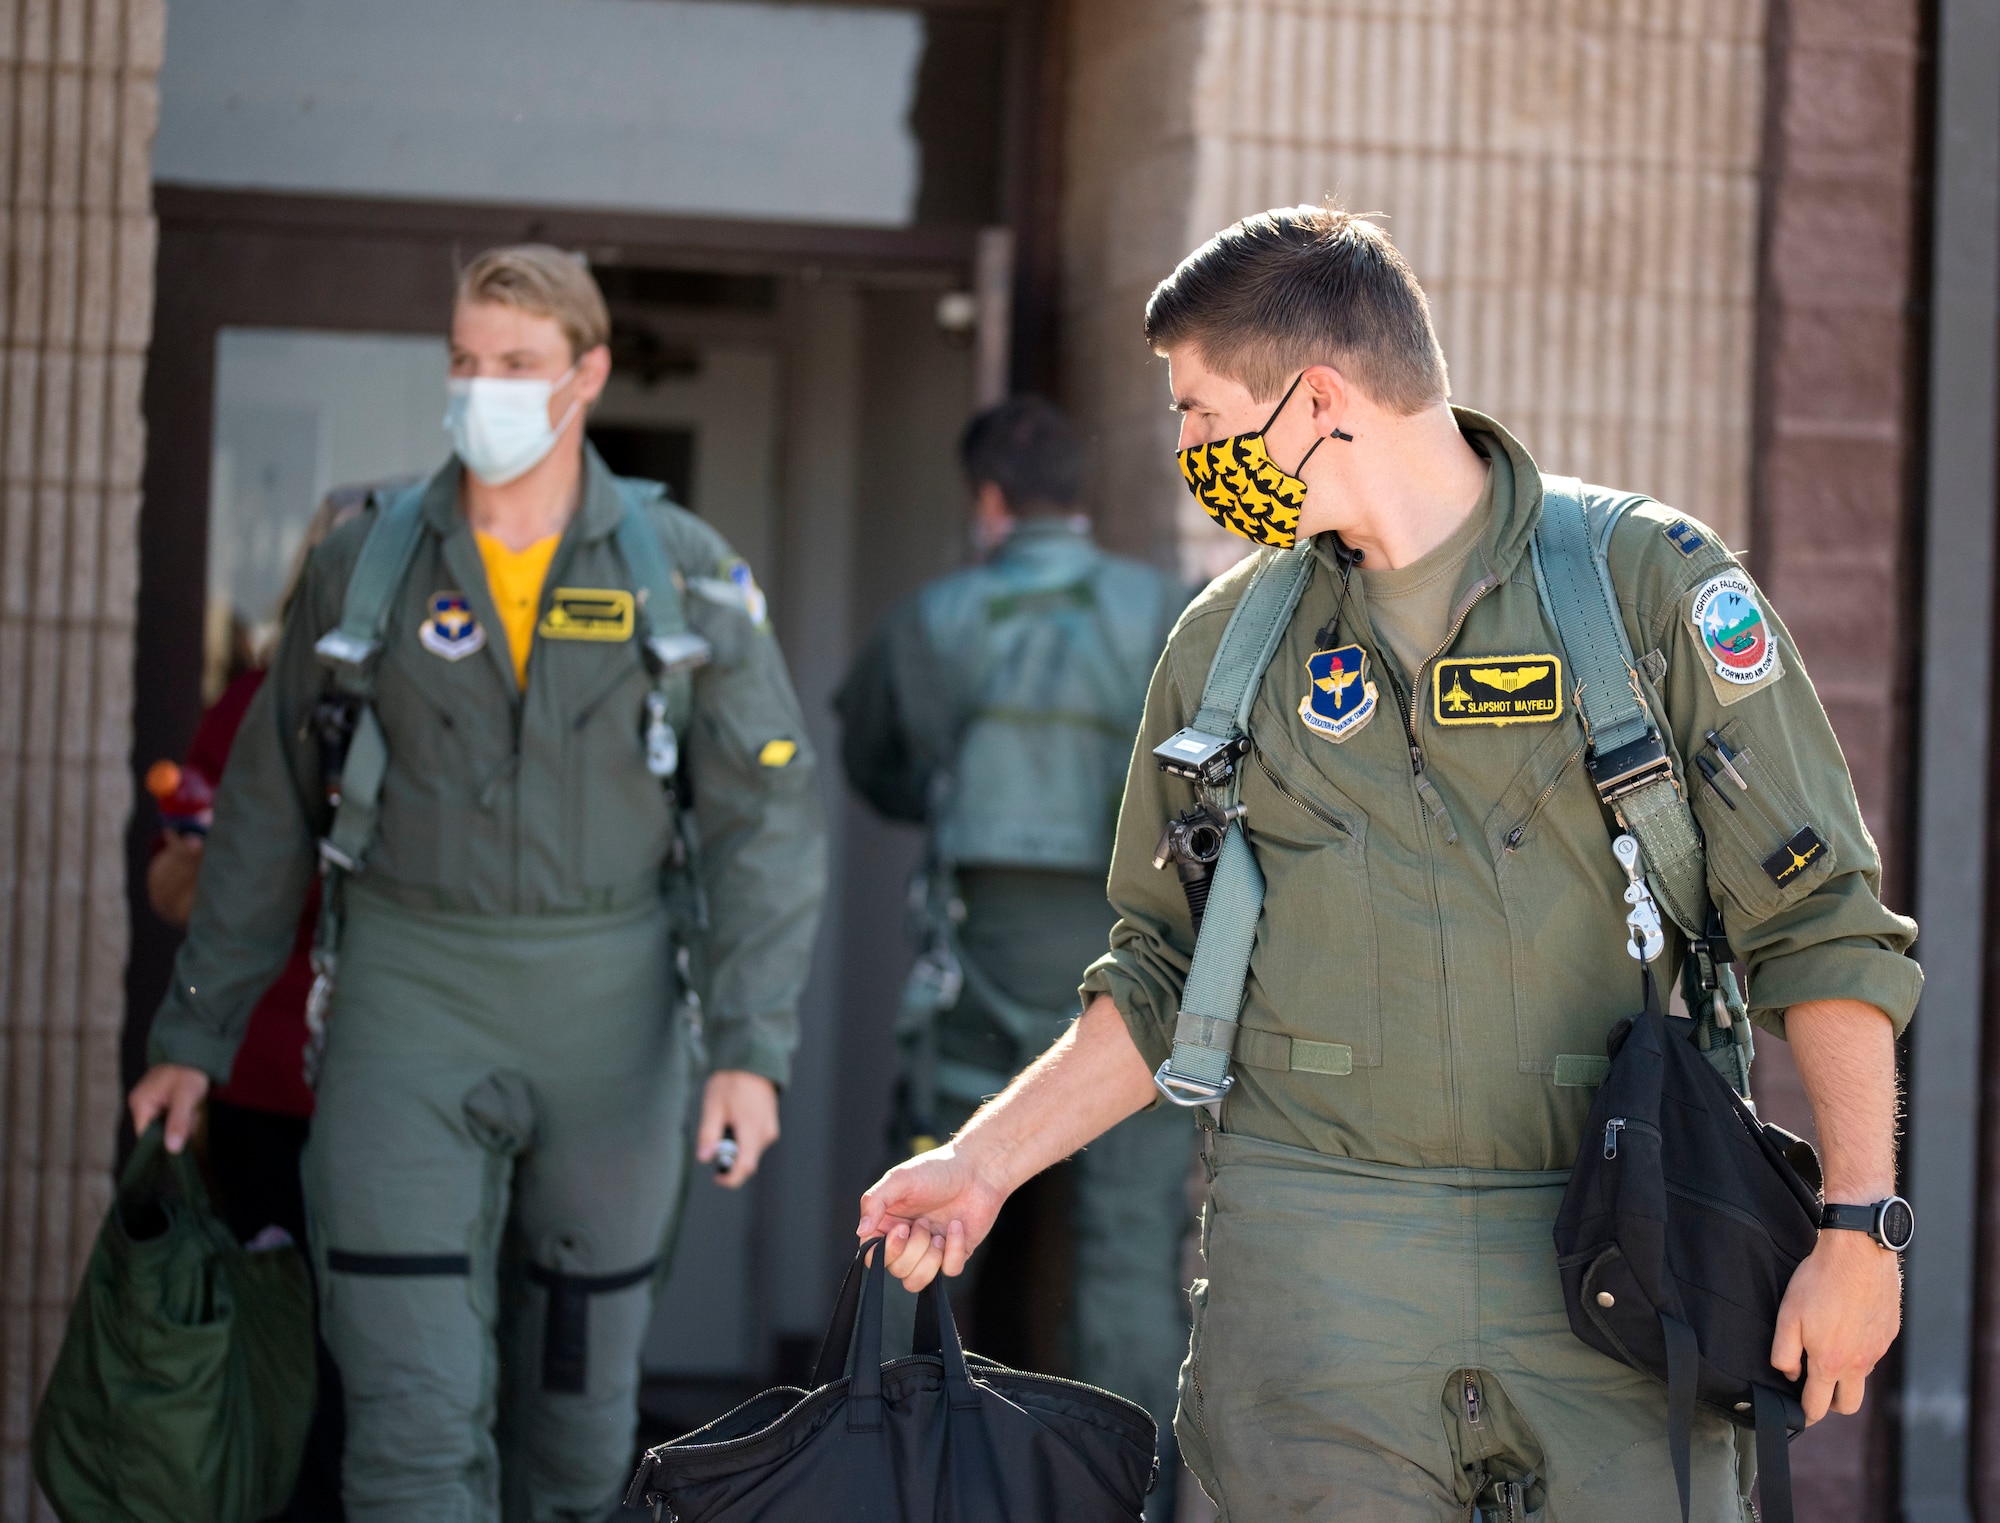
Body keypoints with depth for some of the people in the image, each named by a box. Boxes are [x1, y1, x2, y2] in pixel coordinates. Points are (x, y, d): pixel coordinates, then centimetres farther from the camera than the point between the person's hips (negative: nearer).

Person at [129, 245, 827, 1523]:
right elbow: (268, 813, 10)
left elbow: (767, 820, -2)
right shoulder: (364, 566, 3)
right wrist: (195, 1032, 9)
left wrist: (751, 1048, -13)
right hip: (409, 999, 0)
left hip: (608, 1013, 0)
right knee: (415, 1412, -9)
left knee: (581, 1394, 11)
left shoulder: (686, 574, 0)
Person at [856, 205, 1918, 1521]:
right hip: (1314, 1256, 2)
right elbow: (1167, 979, 20)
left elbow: (1822, 920, -2)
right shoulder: (1228, 642, 11)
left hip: (1606, 1262, -2)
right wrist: (984, 1162, 11)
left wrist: (1861, 1224, -9)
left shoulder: (1651, 584, 0)